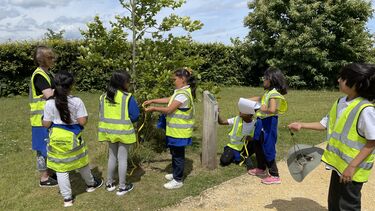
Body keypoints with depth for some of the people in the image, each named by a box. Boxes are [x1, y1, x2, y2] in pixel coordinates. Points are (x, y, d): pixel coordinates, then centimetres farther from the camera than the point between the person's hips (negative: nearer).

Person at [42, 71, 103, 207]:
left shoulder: (50, 103, -10)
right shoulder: (77, 101, -14)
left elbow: (46, 124, -5)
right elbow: (82, 121, -14)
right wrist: (85, 116, 6)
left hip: (57, 138, 0)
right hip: (73, 137, 0)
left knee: (61, 168, 9)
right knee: (81, 163, 21)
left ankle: (67, 198, 16)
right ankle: (91, 184, 43)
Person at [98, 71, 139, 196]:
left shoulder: (104, 97, 0)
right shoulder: (128, 97, -17)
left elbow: (102, 114, 7)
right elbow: (134, 116, -14)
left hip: (109, 131, 5)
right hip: (123, 132, -5)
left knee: (112, 157, 20)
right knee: (122, 159, 6)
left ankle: (109, 183, 30)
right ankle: (122, 187, 17)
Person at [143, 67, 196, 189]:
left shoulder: (183, 94, -23)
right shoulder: (181, 91, 9)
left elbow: (169, 109, -22)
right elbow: (168, 100, 16)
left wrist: (153, 109, -11)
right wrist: (152, 101, 11)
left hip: (179, 131, -10)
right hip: (176, 130, 10)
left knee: (178, 154, 2)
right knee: (175, 153, 21)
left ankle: (178, 180, 15)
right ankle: (176, 174, 37)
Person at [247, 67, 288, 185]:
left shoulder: (274, 93, -21)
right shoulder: (268, 92, 9)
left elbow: (272, 109, -35)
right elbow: (260, 99, 28)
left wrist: (263, 109, -18)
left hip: (268, 123, -10)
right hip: (262, 122, 10)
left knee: (268, 148, -3)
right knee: (258, 145, 22)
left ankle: (274, 176, 9)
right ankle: (261, 169, 39)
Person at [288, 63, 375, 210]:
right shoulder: (340, 103, 0)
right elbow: (325, 124, 10)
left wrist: (352, 167, -21)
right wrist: (302, 125, 3)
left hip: (354, 169, -7)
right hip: (339, 163, 7)